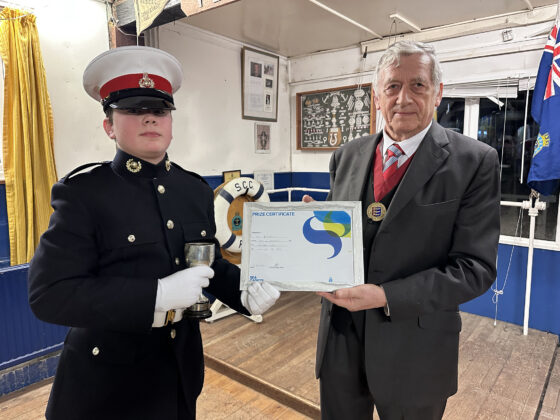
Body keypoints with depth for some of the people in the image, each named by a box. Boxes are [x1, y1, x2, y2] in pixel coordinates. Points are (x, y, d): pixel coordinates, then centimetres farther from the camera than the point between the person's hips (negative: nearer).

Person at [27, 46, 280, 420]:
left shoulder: (196, 189, 1)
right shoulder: (83, 192, -14)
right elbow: (50, 294, -20)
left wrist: (247, 290, -12)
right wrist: (157, 295, -28)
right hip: (107, 383, -4)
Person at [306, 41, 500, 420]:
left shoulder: (474, 162, -10)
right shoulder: (347, 156, 3)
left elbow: (475, 266, -13)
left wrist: (386, 297, -23)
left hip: (413, 351, -3)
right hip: (340, 338, 4)